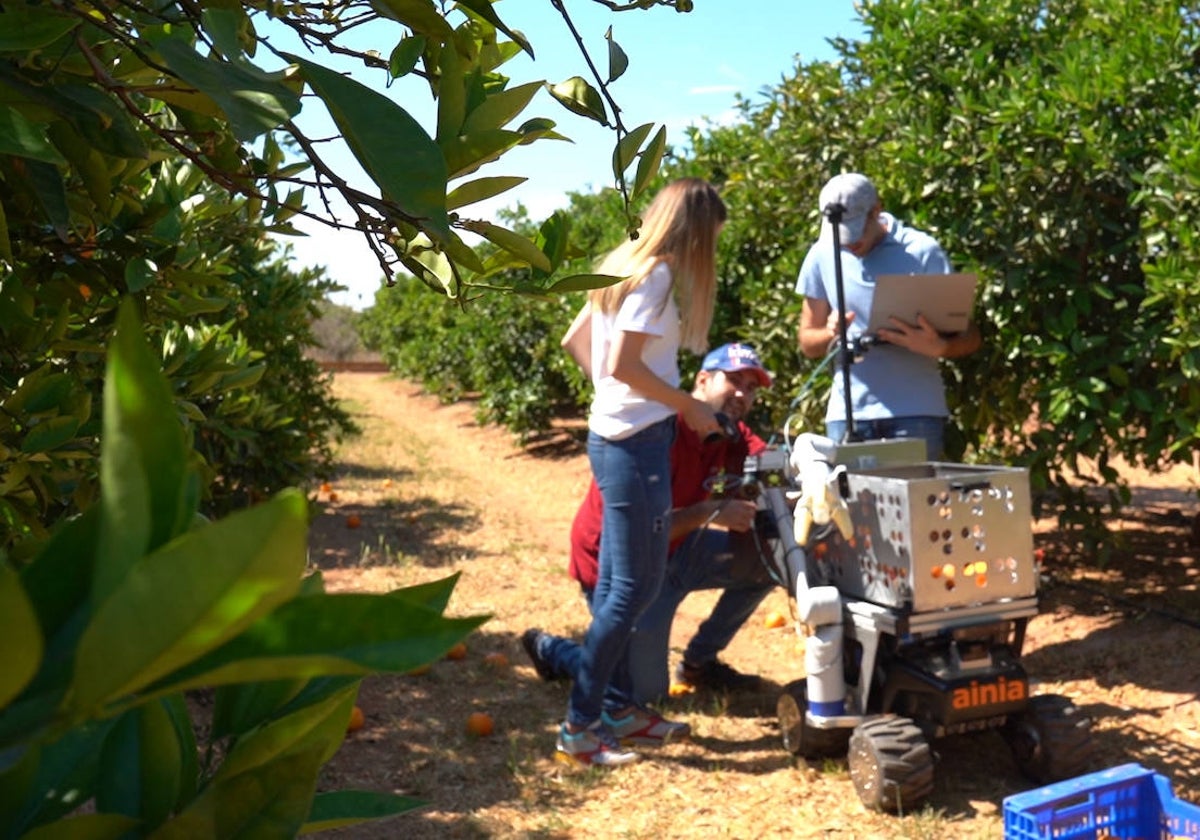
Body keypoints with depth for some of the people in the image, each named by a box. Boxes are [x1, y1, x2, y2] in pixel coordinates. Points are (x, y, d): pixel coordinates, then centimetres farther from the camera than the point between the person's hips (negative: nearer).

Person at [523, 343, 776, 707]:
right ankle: (550, 649, 20)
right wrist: (710, 512, -34)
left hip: (673, 553, 8)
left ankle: (699, 661, 10)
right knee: (644, 691, -4)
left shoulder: (736, 439, -1)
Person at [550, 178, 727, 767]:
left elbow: (574, 339, 21)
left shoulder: (624, 266, 14)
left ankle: (617, 707, 26)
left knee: (616, 585, 15)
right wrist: (688, 406, -12)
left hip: (614, 435, 10)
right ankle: (578, 728, 2)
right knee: (636, 587, -4)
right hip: (636, 441, -10)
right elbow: (623, 365, -22)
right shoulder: (656, 275, -14)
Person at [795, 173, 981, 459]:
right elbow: (807, 342, 11)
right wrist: (830, 334, -11)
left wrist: (938, 347, -24)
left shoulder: (922, 252, -4)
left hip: (915, 414, -3)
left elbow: (969, 336, -2)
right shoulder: (822, 256, 5)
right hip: (847, 414, 3)